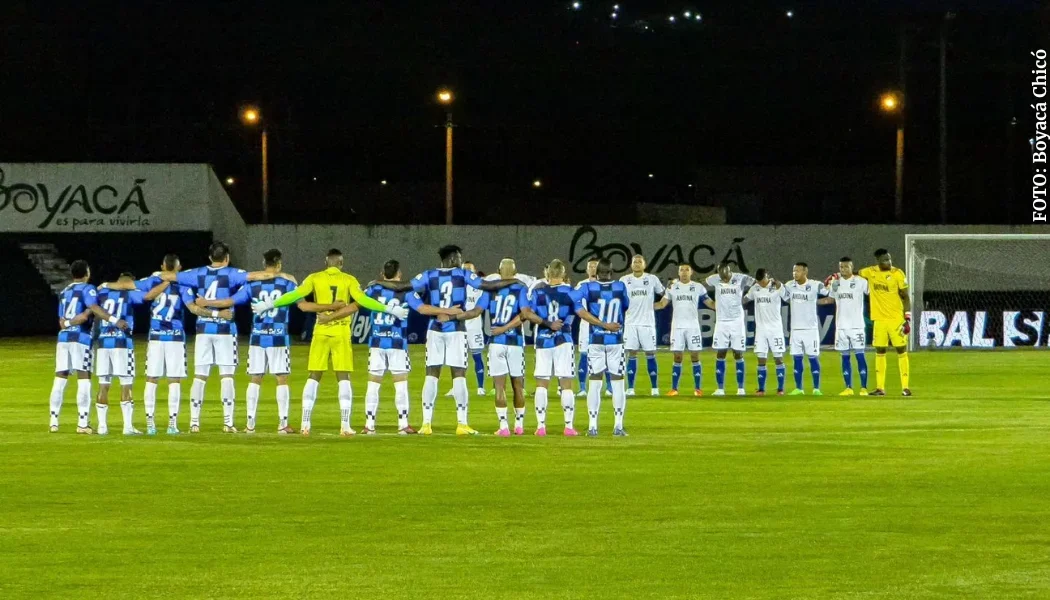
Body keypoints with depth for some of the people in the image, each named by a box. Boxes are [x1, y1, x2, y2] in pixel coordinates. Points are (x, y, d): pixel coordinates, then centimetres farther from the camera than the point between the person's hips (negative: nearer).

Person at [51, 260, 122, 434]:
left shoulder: (63, 292, 20)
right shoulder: (87, 289, -1)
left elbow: (62, 322, 14)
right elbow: (94, 308, -21)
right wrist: (115, 320, -28)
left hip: (63, 337, 6)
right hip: (81, 337, -6)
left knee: (60, 379, 7)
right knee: (83, 379, -4)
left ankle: (54, 422, 7)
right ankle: (83, 424, -9)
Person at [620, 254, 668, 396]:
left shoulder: (652, 279, 2)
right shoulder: (624, 280, 4)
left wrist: (659, 305, 2)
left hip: (647, 323, -1)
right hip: (631, 322, 1)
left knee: (650, 354, 1)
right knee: (632, 354, -1)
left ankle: (655, 388, 6)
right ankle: (630, 388, 2)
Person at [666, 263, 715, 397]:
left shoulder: (698, 287, 3)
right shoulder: (672, 287, 5)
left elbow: (710, 303, 3)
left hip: (693, 326, -1)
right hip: (677, 327, 1)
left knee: (695, 356, -2)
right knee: (678, 358, 1)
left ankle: (698, 389, 1)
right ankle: (674, 389, 4)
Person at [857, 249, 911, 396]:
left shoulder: (897, 274, -6)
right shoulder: (871, 272, 3)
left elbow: (905, 297, -3)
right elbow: (855, 274, 21)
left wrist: (907, 318, -10)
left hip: (896, 319, -4)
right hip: (879, 319, 4)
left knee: (901, 351, -3)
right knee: (879, 352, 6)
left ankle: (905, 387, 0)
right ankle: (880, 388, 10)